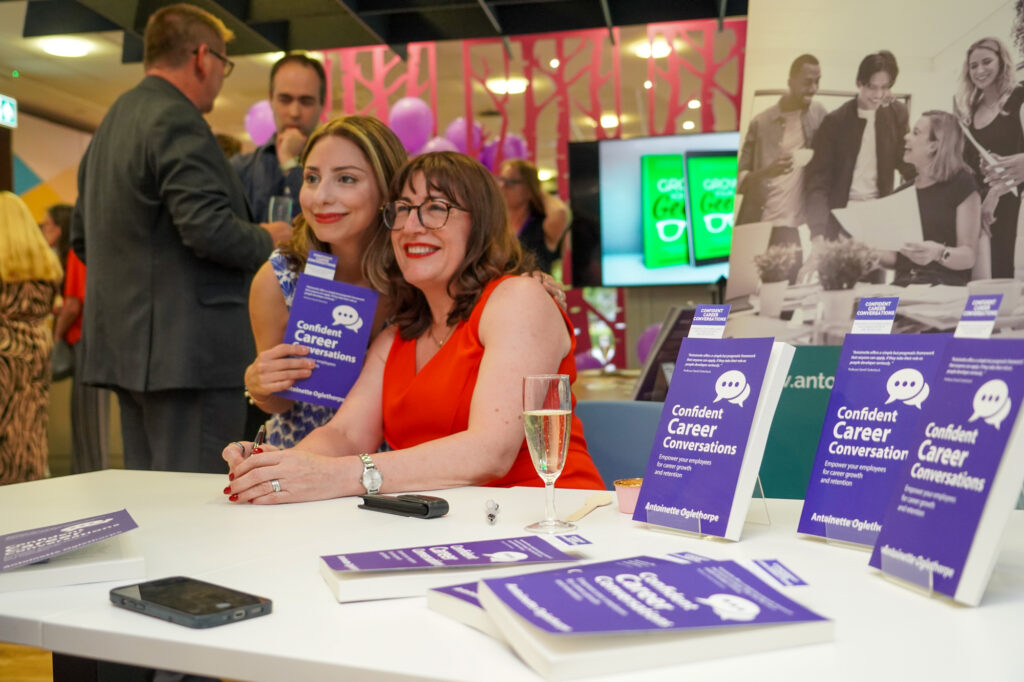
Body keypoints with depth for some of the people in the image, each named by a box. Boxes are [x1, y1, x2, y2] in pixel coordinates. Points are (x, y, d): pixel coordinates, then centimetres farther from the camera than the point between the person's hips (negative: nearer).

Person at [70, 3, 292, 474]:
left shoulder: (110, 124, 18)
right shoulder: (178, 122, -13)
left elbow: (83, 238, 22)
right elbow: (209, 229, -22)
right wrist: (267, 240, -5)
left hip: (123, 343, 10)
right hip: (187, 347, -10)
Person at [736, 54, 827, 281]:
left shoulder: (818, 114, 6)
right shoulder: (761, 123, 2)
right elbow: (740, 180, 1)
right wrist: (767, 171, -19)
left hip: (790, 229, 1)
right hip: (755, 226, 0)